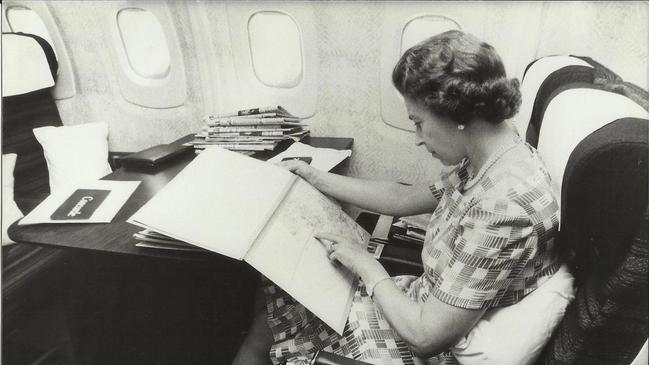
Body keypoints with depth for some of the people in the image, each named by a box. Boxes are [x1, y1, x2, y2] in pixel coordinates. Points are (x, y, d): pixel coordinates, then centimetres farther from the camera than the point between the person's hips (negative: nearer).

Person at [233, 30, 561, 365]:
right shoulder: (484, 162, -5)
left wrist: (366, 265, -12)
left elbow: (426, 336, -27)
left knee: (265, 334, 6)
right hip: (427, 303, 7)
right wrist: (315, 179, 11)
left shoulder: (503, 205, -33)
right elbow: (403, 199, 7)